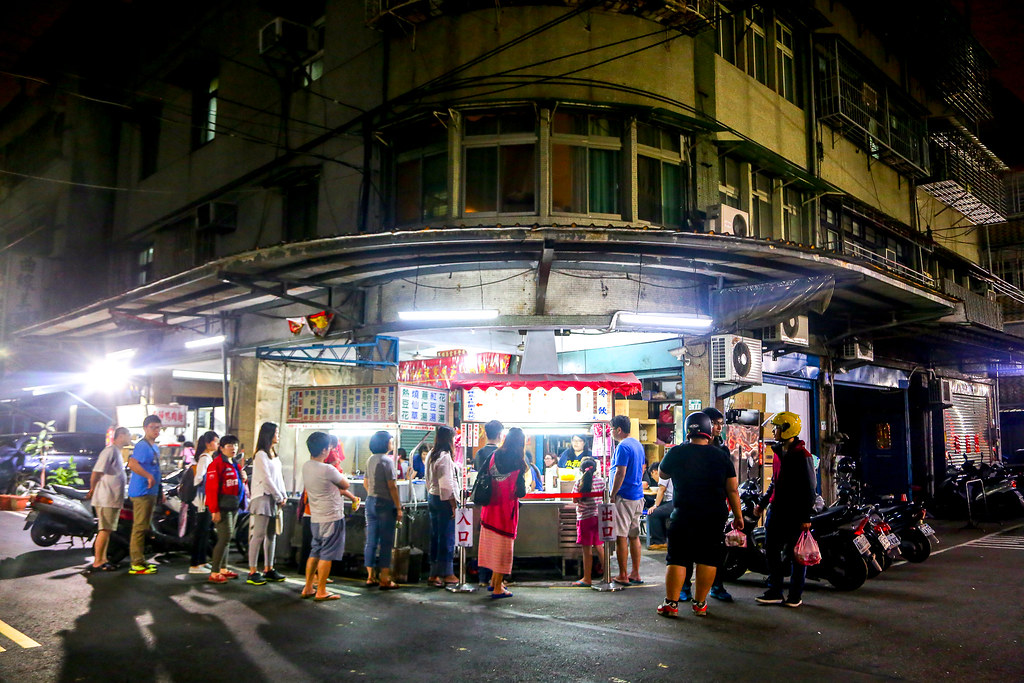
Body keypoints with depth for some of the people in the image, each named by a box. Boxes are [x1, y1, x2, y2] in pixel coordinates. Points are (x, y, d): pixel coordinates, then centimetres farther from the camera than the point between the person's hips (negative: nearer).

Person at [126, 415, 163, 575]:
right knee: (140, 526, -7)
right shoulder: (142, 445, -14)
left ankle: (140, 560, 25)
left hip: (150, 492, 10)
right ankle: (137, 564, -4)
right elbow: (132, 463, -30)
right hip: (142, 492, -10)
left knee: (144, 527, 16)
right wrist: (149, 476, -29)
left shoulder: (154, 447, 18)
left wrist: (160, 491, 24)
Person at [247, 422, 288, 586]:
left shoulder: (274, 454, 17)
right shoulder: (261, 455, -9)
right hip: (263, 497, -9)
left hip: (274, 499, 9)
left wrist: (284, 496, 8)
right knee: (259, 535, -8)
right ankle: (253, 572, -6)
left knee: (272, 535, 10)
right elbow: (267, 479, -13)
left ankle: (268, 569, 16)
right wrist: (279, 498, -9)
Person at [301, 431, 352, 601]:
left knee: (315, 552, 16)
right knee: (327, 555, 1)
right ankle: (321, 591, 7)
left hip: (315, 517, 8)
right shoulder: (328, 470, -21)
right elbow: (345, 485, -5)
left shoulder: (306, 466, 4)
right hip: (332, 517, -8)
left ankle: (308, 588, 21)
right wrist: (340, 475, 13)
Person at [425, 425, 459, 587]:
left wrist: (431, 494, 19)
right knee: (447, 537, 0)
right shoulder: (444, 457, -17)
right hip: (443, 500, -9)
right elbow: (446, 484, -19)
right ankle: (446, 573, 7)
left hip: (432, 497, 9)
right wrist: (453, 504, -14)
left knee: (435, 537, 12)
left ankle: (434, 574, 17)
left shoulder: (431, 455, 10)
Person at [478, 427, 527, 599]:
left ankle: (494, 580, 29)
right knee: (504, 545, 4)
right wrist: (521, 491, 8)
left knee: (493, 543, 18)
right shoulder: (518, 460, -13)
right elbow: (521, 491, -12)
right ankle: (498, 588, 9)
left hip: (491, 506, 5)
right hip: (507, 507, -5)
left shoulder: (495, 455, 1)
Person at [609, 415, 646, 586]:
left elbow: (620, 472, -21)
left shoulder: (623, 447, -15)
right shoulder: (638, 444, 14)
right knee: (634, 535, 13)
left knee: (621, 536, -3)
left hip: (624, 497, -9)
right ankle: (635, 574, 17)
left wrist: (612, 494, -14)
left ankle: (622, 576, 0)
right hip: (638, 496, 9)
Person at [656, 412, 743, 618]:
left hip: (683, 514, -1)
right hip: (714, 516, 1)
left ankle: (671, 603, 4)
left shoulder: (676, 453, -4)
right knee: (708, 560, 9)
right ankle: (700, 603, 13)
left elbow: (663, 474, 15)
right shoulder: (721, 456, 0)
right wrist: (738, 516, 12)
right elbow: (732, 490, 2)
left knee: (676, 559, 4)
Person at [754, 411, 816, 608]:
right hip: (777, 510, 8)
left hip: (795, 513, -8)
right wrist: (762, 503, 20)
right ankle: (775, 592, 16)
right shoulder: (779, 453, 14)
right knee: (771, 550, 8)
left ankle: (795, 595, 13)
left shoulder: (802, 456, -12)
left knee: (796, 555, 2)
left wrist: (806, 518, -17)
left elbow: (809, 488, -14)